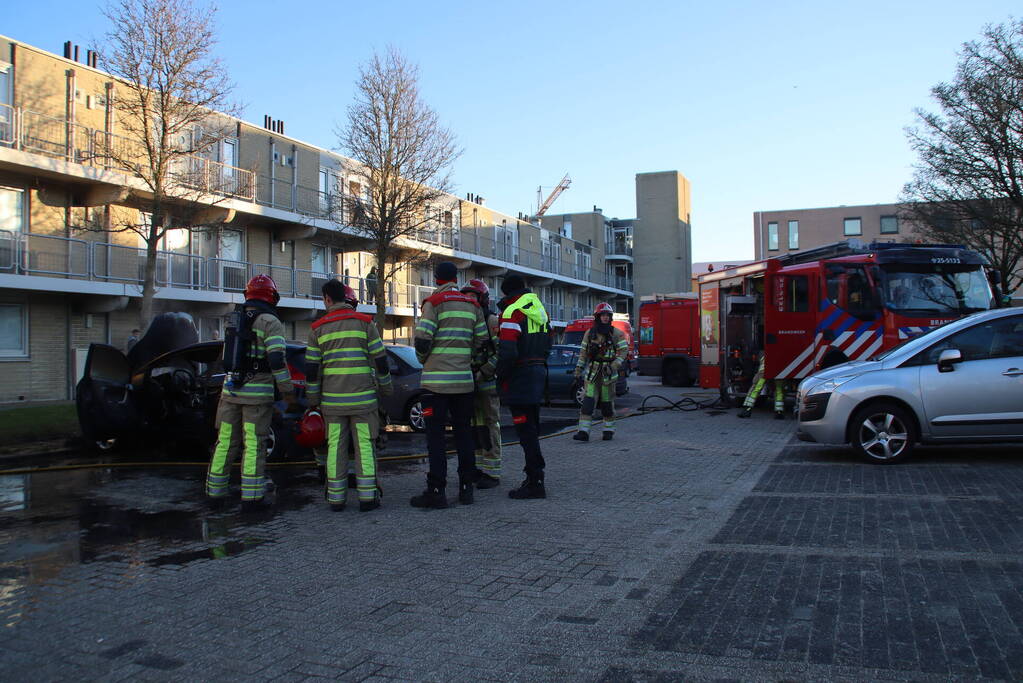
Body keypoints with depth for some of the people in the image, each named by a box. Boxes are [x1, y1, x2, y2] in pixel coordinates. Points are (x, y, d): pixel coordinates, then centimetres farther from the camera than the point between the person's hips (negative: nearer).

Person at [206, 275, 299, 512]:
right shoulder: (270, 322, -8)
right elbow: (277, 361, -17)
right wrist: (289, 395, -13)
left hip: (231, 390, 6)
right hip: (257, 393, -6)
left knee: (226, 442, 12)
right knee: (254, 445, -1)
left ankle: (215, 492, 18)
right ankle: (250, 497, 0)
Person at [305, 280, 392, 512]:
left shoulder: (318, 328, 4)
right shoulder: (364, 322, 1)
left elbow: (311, 368, 5)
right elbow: (380, 359, 1)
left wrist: (313, 399, 14)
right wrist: (385, 387, 13)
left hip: (332, 398, 2)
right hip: (362, 397, -1)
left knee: (336, 447, 7)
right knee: (365, 445, 2)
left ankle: (336, 498, 9)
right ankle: (367, 497, 1)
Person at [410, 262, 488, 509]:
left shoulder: (434, 303, -6)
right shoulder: (473, 305, 11)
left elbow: (422, 340, -13)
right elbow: (482, 340, 11)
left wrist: (423, 359, 7)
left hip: (437, 379, -5)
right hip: (464, 379, 5)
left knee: (435, 435, -3)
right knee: (463, 433, 11)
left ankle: (436, 491, -4)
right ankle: (466, 488, 15)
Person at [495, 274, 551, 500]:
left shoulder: (512, 312, -14)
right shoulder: (540, 310, 16)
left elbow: (507, 351, -22)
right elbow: (546, 346, 20)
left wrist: (501, 377, -10)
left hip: (520, 376, -9)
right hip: (538, 371, 9)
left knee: (526, 430, -7)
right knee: (532, 428, 17)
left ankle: (535, 483, -7)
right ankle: (534, 476, 25)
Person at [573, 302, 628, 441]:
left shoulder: (617, 333, 1)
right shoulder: (589, 333, 8)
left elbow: (624, 351, -4)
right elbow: (583, 353, 12)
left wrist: (614, 366, -17)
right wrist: (578, 371, 8)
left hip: (608, 374, -1)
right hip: (591, 373, 1)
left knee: (607, 404, 6)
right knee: (588, 402, -8)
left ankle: (609, 430, 20)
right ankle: (583, 432, -11)